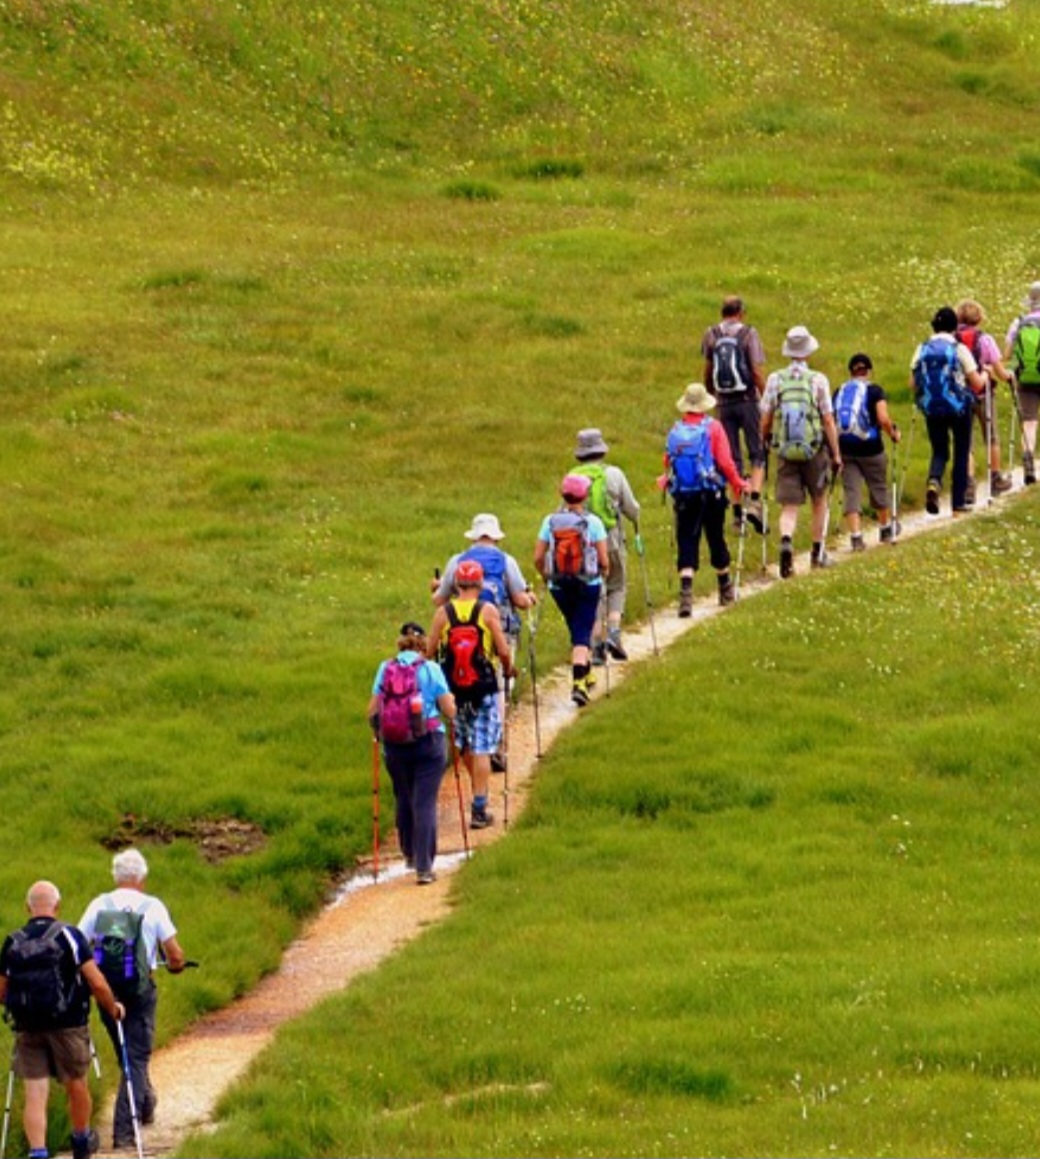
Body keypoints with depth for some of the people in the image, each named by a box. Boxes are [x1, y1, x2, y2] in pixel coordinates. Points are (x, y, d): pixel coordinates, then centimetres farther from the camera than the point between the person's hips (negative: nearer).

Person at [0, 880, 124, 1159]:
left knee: (34, 1095, -1)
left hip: (27, 1028, 2)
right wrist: (113, 1008, 7)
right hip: (68, 1025, -2)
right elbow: (97, 983, -11)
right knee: (77, 1086, 19)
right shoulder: (69, 936, -9)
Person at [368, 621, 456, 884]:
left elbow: (372, 711, 2)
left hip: (394, 744, 3)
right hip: (428, 744, -3)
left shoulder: (385, 669, 2)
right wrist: (451, 701, 17)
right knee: (425, 803, -2)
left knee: (403, 799, 21)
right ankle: (424, 867, -6)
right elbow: (449, 711, -6)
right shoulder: (431, 669, -5)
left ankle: (409, 853, 36)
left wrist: (379, 730, 23)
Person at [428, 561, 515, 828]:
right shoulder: (488, 611, -7)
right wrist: (508, 668, 13)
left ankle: (478, 793, 35)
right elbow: (503, 650, -8)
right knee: (482, 749, 0)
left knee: (465, 745, 20)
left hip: (453, 688, 2)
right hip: (484, 687, -2)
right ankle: (479, 809, -2)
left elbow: (430, 651, -2)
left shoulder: (443, 613, -3)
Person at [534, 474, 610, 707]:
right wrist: (604, 572, 13)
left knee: (578, 630, 23)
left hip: (559, 586, 3)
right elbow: (604, 561, -9)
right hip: (588, 584, -3)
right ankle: (578, 683, -15)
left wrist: (546, 576, 17)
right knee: (582, 634, 0)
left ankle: (585, 674, 36)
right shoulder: (593, 522, -10)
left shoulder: (550, 521, -3)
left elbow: (538, 558, -2)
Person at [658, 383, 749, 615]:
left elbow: (668, 463, 8)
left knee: (687, 544, -1)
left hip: (683, 497, 1)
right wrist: (737, 484, 4)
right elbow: (725, 462, -10)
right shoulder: (713, 428, -6)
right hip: (711, 495, -1)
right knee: (716, 540, 14)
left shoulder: (675, 431, 1)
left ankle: (685, 593, -17)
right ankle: (725, 590, 30)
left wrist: (665, 481, 29)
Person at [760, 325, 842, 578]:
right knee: (819, 501, 20)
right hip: (815, 451, -1)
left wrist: (765, 439, 22)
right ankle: (818, 552, 27)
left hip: (785, 453, 1)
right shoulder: (818, 380, -7)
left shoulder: (775, 380, -1)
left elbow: (765, 420, 2)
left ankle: (786, 541, -26)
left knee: (789, 507, 1)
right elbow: (828, 420, -7)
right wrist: (836, 454, 0)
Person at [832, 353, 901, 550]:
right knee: (879, 489, 17)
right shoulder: (874, 391, -4)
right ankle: (886, 531, 33)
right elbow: (883, 419, -15)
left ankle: (856, 536, -9)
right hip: (870, 448, -2)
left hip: (845, 450, 2)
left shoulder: (839, 392, 7)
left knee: (851, 492, 2)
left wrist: (834, 448, 15)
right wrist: (893, 432, 3)